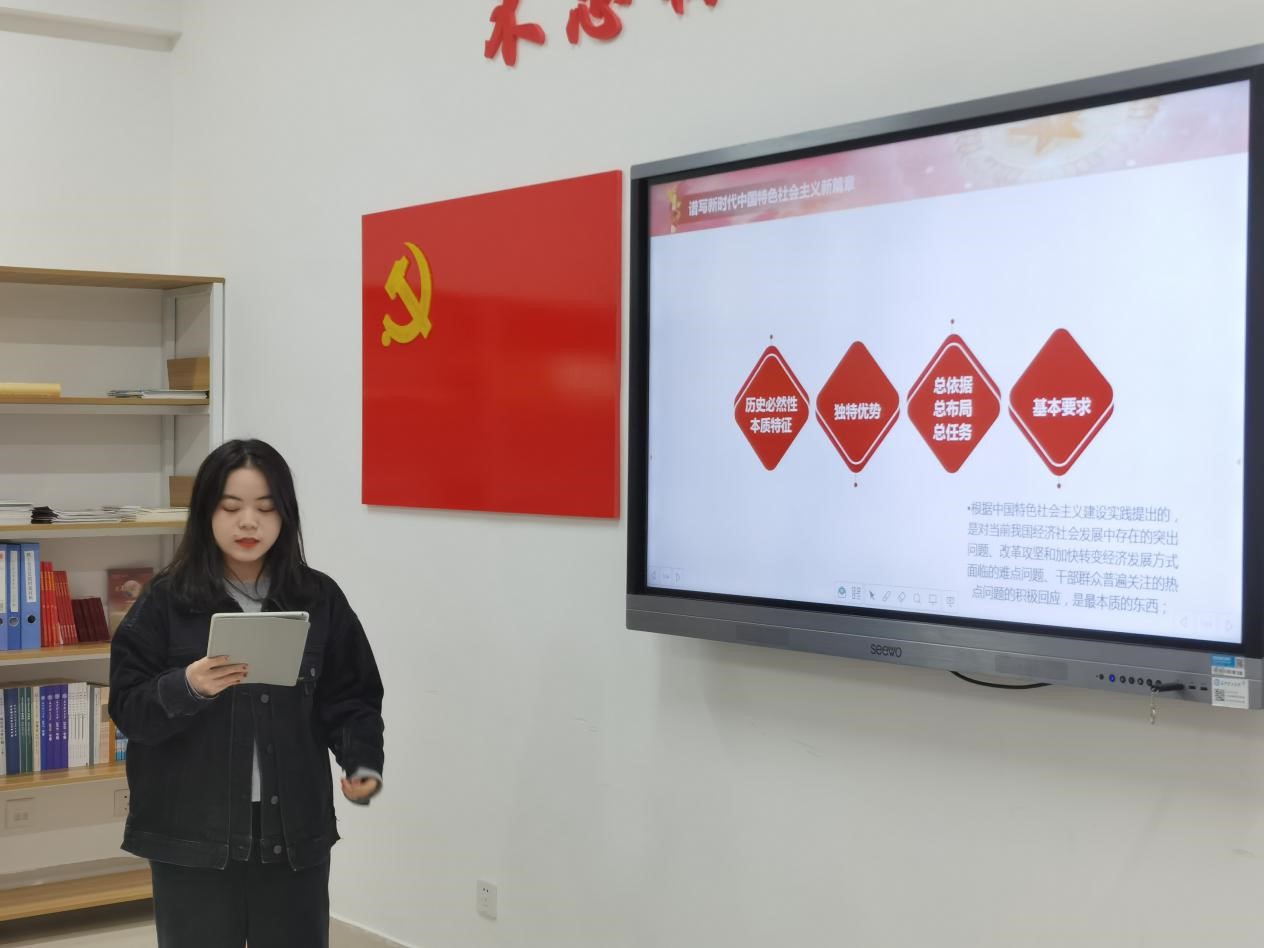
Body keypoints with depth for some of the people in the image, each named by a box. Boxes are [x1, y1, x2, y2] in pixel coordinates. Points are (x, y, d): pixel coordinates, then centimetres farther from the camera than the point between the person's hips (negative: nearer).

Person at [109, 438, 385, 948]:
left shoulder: (320, 599, 3)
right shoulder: (166, 600, -3)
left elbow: (350, 698, 5)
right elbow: (128, 708, -4)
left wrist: (363, 763, -12)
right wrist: (188, 688, -22)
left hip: (294, 829, 2)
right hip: (192, 832, -1)